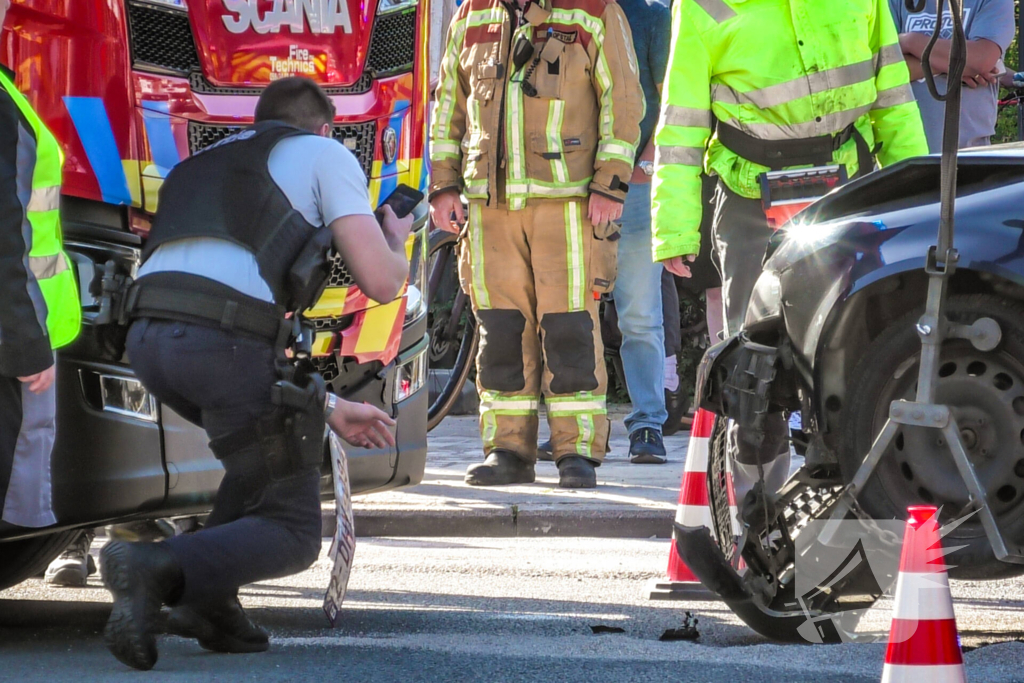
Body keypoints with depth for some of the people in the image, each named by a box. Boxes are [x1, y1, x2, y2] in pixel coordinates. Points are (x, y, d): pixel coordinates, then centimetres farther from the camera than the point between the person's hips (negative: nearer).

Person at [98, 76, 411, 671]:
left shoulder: (213, 166, 37)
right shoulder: (327, 155, 18)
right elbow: (379, 282, 7)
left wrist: (330, 409, 40)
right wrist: (398, 244, 32)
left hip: (147, 335, 7)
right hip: (223, 339, -7)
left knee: (269, 452, 33)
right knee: (293, 535, 6)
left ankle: (211, 602, 15)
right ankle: (159, 571, -21)